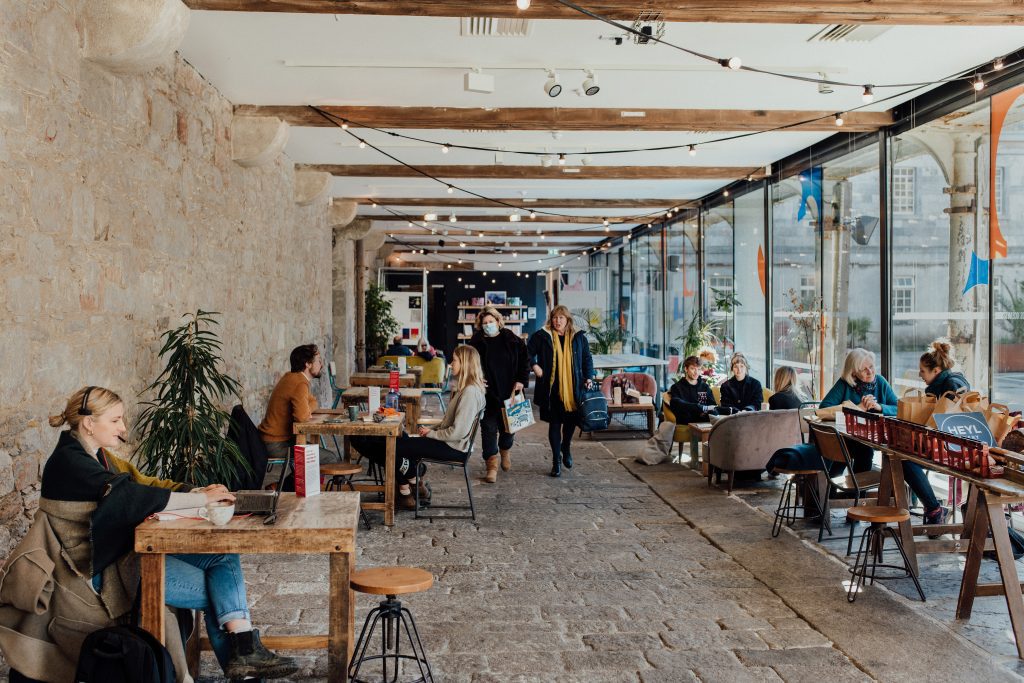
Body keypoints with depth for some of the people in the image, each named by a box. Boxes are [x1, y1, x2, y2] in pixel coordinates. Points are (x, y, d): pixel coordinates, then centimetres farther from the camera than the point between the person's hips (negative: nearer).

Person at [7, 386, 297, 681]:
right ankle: (240, 659, 6)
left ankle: (244, 652, -16)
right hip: (104, 568, -9)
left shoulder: (101, 456, 14)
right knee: (215, 591, -11)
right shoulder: (70, 461, -16)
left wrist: (199, 491, -6)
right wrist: (203, 499, -21)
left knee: (225, 557, -8)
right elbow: (133, 498, -26)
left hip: (131, 547, 9)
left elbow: (146, 482, 12)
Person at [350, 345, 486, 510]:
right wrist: (432, 428, 5)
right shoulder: (464, 388, 13)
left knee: (395, 447, -7)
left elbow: (458, 432, -25)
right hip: (448, 442, 10)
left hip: (454, 448, -10)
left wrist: (431, 433, -12)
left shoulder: (470, 392, -21)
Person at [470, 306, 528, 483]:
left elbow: (524, 360, 7)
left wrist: (521, 381, -4)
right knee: (489, 429, -2)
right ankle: (492, 466, 4)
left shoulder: (512, 340, 2)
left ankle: (505, 451, 42)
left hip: (509, 393, 2)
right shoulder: (477, 342, -1)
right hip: (488, 395, -2)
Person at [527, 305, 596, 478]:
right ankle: (556, 460, 12)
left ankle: (566, 448, 38)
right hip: (552, 389, -2)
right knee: (554, 424, 1)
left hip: (573, 389, 2)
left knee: (571, 421, 8)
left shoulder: (579, 337, 5)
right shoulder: (542, 336, -2)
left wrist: (588, 377, 4)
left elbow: (587, 358, 13)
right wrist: (534, 365, -9)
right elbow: (528, 352, 5)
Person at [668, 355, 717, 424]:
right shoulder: (676, 387, 8)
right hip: (685, 424, -4)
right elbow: (676, 405, -11)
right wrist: (702, 408, -19)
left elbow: (713, 407, 12)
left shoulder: (705, 387, 21)